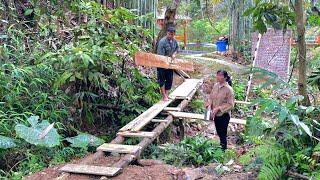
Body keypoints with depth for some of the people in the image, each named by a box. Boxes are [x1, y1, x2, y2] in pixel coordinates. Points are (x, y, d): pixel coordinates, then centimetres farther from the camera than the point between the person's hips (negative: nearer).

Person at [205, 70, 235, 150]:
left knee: (222, 134, 4)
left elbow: (230, 105, -18)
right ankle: (221, 147, 39)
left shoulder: (228, 89, -19)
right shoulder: (216, 86, 0)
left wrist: (218, 108, -23)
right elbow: (211, 97, 10)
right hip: (216, 114, 6)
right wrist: (209, 104, -9)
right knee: (219, 133, 20)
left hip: (224, 115, -6)